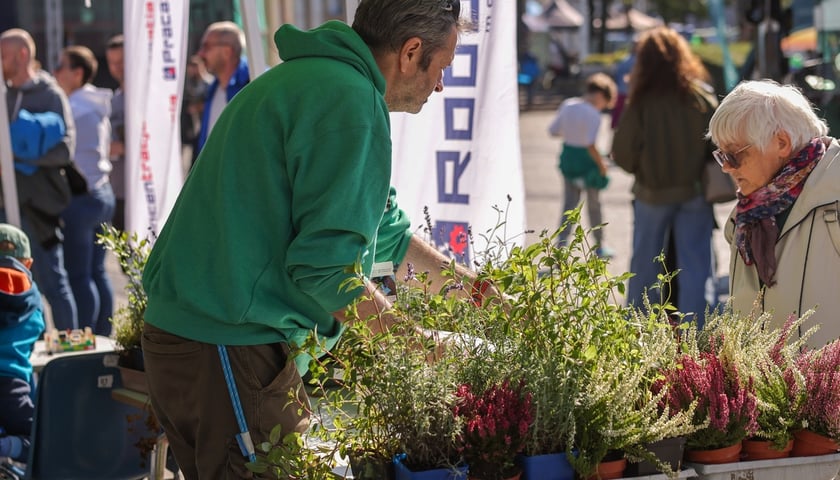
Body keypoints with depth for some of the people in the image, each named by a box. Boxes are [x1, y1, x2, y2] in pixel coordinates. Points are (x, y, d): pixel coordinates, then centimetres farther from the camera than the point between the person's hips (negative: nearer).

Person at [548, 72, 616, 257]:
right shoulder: (593, 115, -22)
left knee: (569, 204, 10)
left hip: (568, 157, 5)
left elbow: (553, 130, 3)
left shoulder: (567, 105, -2)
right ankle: (600, 246, 32)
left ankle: (560, 247, -2)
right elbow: (590, 145, -27)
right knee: (594, 205, 15)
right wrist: (601, 164, -14)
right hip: (586, 160, -5)